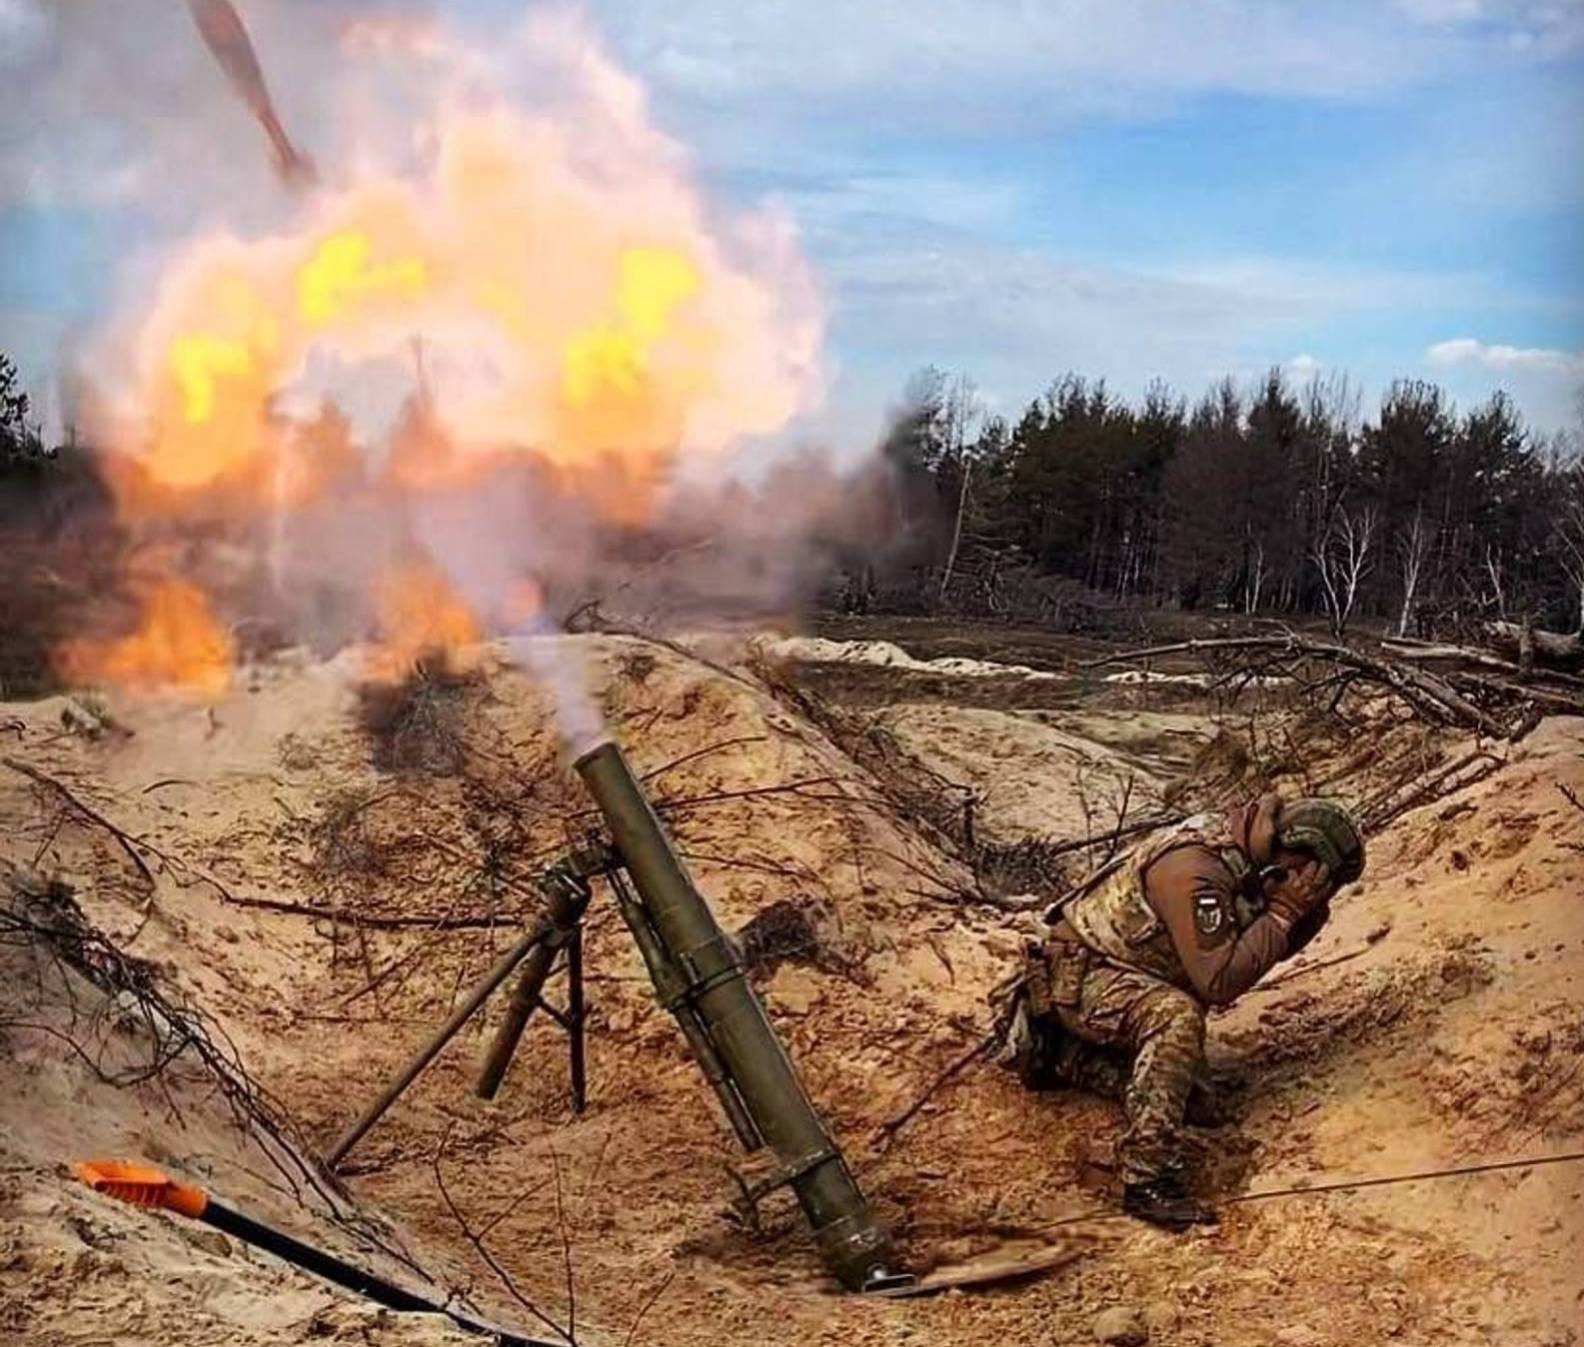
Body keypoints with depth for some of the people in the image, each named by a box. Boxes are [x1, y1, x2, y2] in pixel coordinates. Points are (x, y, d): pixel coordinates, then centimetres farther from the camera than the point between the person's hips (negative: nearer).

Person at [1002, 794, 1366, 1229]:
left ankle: (1059, 1054, 18)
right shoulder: (1195, 871, -31)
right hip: (1079, 971, -10)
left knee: (1193, 1093, 5)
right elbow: (1218, 981, -33)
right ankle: (1148, 1180, -31)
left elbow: (1272, 947, 7)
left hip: (1125, 976, 10)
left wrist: (1308, 911, -12)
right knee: (1177, 1016, -35)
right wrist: (1283, 912, -28)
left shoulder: (1245, 863, -3)